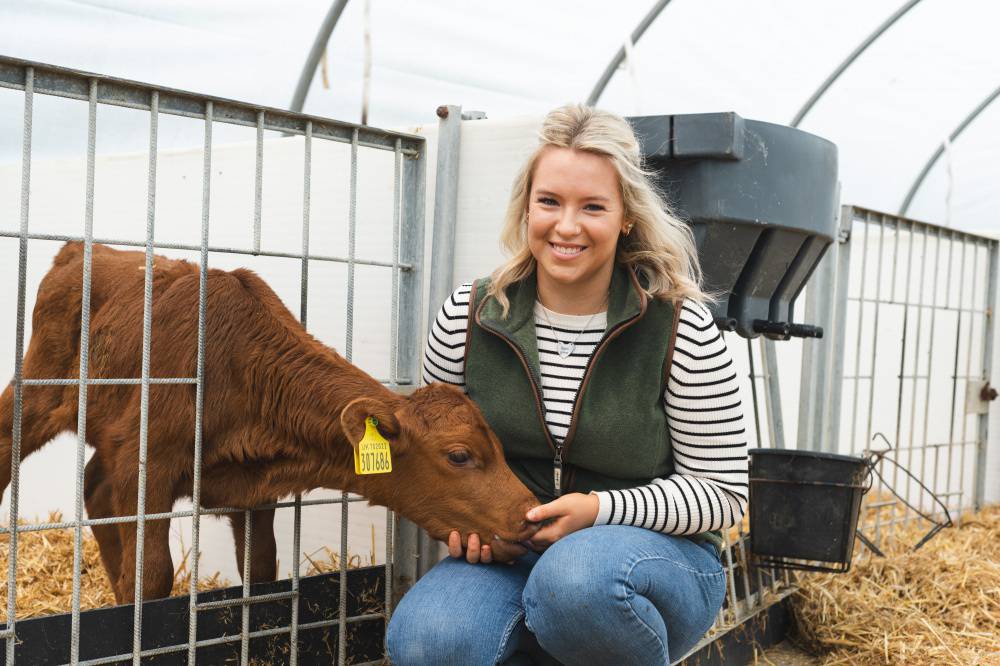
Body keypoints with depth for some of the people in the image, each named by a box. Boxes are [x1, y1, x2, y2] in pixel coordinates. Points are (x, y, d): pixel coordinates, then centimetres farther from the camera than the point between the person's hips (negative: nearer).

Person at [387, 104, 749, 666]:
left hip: (661, 555, -1)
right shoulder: (468, 316, -3)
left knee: (577, 575, -38)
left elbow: (722, 491, -6)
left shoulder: (683, 328, -10)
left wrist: (601, 509, -20)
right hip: (509, 551, 2)